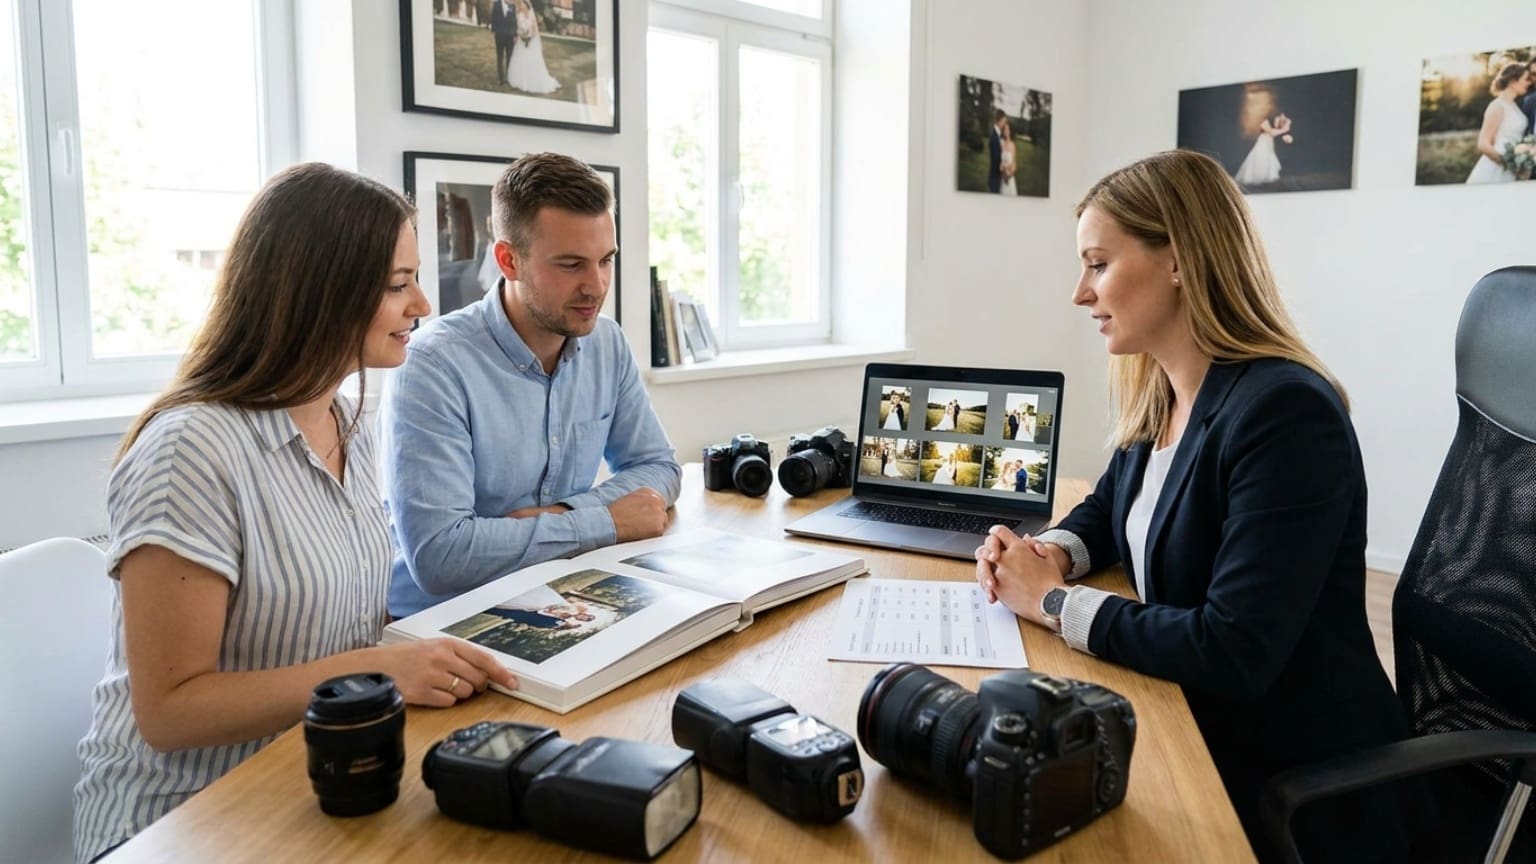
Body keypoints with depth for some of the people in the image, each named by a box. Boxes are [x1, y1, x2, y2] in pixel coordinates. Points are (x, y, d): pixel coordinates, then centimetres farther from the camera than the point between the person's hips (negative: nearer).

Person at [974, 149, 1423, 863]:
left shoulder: (1284, 413, -25)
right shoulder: (1158, 396, 1)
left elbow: (1232, 653, -29)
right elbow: (1110, 510, 19)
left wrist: (1055, 602, -19)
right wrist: (1052, 553, -3)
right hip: (1192, 727, 7)